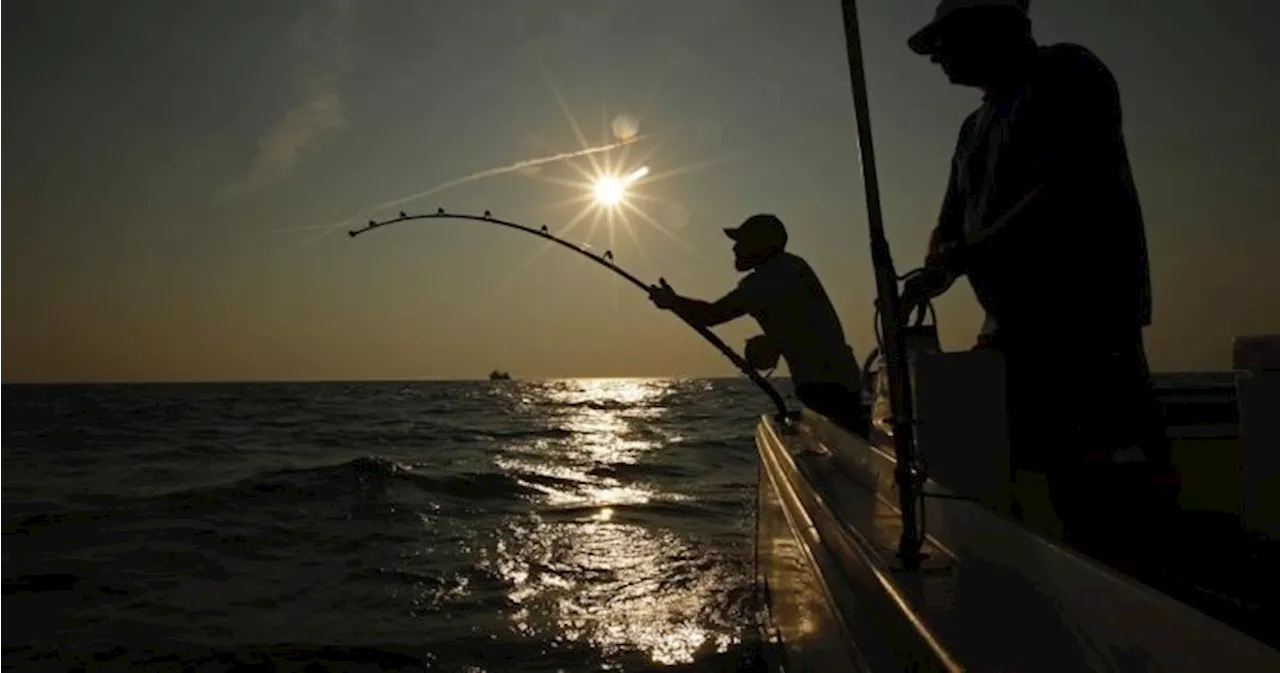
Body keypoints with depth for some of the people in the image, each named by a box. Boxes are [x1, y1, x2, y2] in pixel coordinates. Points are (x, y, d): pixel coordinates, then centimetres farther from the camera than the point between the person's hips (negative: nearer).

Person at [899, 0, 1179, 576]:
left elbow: (1069, 189, -15)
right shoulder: (974, 127, 22)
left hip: (1088, 317, -8)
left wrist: (961, 258, -15)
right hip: (1012, 325, 8)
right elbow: (949, 226, 18)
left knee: (1120, 486, -12)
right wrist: (931, 276, -4)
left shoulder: (1065, 73, -1)